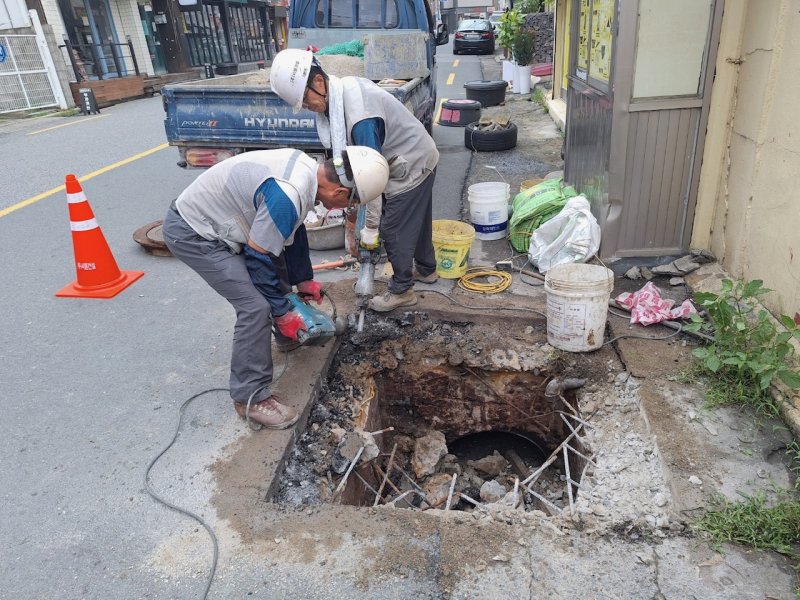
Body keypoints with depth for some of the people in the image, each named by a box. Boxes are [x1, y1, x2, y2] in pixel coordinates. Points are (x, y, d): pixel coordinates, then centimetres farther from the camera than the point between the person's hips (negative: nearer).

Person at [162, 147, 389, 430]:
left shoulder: (308, 169, -4)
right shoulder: (287, 195, -33)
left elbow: (294, 231, 10)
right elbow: (261, 258, -24)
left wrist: (304, 279, 19)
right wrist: (282, 312, -11)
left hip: (208, 215, 10)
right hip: (190, 233, -9)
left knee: (277, 279, 18)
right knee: (256, 306, -16)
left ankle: (288, 334, 42)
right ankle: (250, 398, -3)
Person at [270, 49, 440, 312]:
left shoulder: (358, 114, -34)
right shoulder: (343, 88, -4)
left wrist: (370, 226, -20)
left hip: (412, 166, -9)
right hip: (419, 158, 9)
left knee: (393, 229, 0)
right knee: (416, 219, 23)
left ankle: (401, 290, 16)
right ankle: (426, 269, 43)